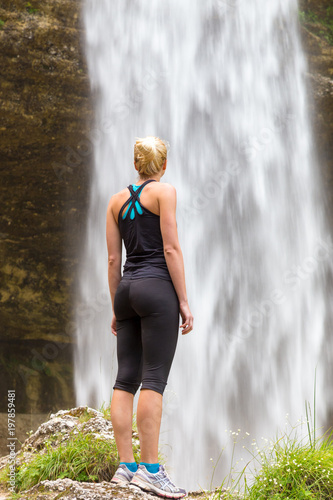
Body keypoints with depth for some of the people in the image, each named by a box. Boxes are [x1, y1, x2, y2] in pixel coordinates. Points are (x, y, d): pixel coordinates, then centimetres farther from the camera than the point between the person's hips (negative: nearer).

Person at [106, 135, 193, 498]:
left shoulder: (117, 199, 15)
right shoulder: (164, 191, 0)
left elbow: (113, 258, 13)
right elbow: (171, 249, -9)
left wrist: (116, 308, 17)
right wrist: (184, 301, -7)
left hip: (127, 288, 6)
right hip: (157, 287, -6)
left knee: (126, 379, 4)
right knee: (154, 379, -8)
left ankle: (125, 466, 6)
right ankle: (150, 469, -7)